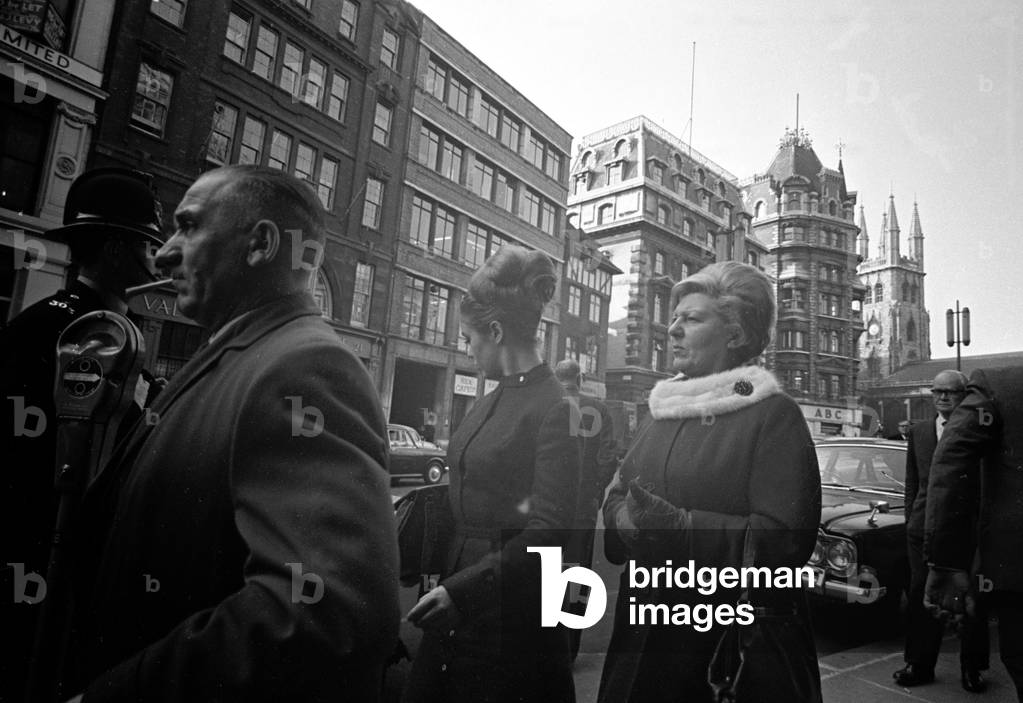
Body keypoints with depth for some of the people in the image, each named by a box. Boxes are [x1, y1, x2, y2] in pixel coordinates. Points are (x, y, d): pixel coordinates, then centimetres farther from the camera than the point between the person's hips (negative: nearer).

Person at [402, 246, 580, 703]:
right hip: (457, 598, 7)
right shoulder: (489, 404, 7)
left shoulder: (555, 408, -16)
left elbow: (548, 533, -20)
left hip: (512, 610, -7)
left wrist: (463, 587, -22)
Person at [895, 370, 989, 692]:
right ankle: (920, 665, 20)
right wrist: (910, 520, 8)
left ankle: (972, 668, 25)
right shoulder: (919, 432, 9)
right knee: (921, 597, 8)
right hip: (924, 528, 3)